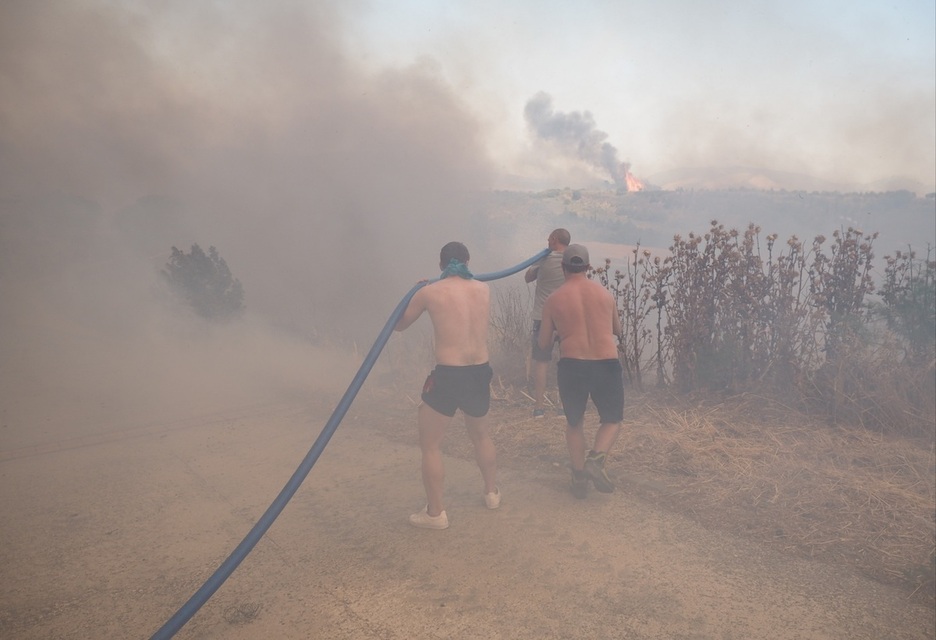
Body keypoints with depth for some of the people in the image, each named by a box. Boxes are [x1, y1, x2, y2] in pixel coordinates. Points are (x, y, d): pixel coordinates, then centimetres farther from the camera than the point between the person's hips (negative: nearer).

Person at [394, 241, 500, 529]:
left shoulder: (429, 292, -4)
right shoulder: (484, 289, 6)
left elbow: (398, 325, 9)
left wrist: (416, 293, 27)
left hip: (448, 376, -5)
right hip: (480, 374, 5)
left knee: (430, 444, 12)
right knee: (480, 435, 28)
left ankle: (435, 513, 17)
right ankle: (492, 493, 42)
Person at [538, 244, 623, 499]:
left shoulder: (554, 299, 2)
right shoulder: (604, 293, 8)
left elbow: (543, 343, 8)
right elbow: (617, 330, 22)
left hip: (571, 366, 0)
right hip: (607, 365, 0)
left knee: (574, 423, 21)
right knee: (612, 420, 19)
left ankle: (579, 478, 19)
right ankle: (596, 459, -6)